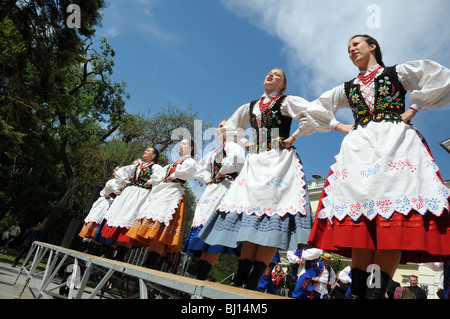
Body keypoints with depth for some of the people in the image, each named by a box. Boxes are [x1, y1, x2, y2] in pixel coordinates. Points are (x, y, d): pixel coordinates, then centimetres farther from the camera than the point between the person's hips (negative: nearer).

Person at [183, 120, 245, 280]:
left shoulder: (232, 145, 1)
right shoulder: (215, 152, 26)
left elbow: (236, 161, -22)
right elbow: (200, 167, 35)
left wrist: (220, 174, -9)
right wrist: (207, 178, 15)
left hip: (226, 189, -8)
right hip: (212, 191, 9)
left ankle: (199, 277, -16)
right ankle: (198, 276, 1)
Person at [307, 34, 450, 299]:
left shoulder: (397, 72, 18)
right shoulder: (347, 88, 25)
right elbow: (316, 110, 28)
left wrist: (413, 110, 1)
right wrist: (341, 126, 15)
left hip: (396, 141, -2)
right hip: (359, 146, 3)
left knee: (394, 217, -18)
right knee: (360, 218, -11)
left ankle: (378, 291, -20)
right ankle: (357, 291, -11)